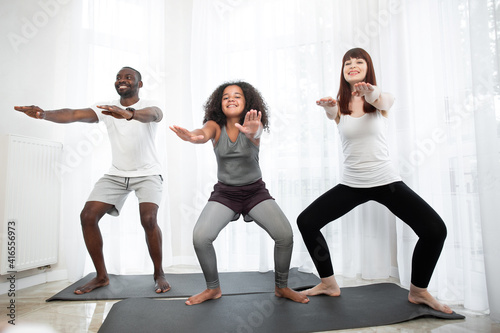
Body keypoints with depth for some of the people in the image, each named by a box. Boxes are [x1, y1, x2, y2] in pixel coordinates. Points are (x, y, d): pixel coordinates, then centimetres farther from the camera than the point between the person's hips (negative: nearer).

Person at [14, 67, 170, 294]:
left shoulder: (149, 107, -11)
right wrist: (44, 114, -34)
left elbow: (152, 114, -37)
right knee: (88, 215, -9)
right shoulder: (106, 109, 1)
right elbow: (73, 115, -14)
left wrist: (129, 114, -59)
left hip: (147, 173, -4)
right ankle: (101, 276, 8)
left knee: (148, 218, -26)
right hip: (116, 174, 5)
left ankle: (159, 274, -3)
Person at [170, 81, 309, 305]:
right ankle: (213, 289, 8)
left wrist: (252, 131, -61)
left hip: (255, 191, 0)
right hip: (224, 193, 1)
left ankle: (281, 287, 10)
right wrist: (192, 136, -56)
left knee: (285, 235, -18)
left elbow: (256, 133, -34)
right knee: (200, 237, -19)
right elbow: (204, 133, -30)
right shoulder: (215, 126, -7)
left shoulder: (254, 124, -10)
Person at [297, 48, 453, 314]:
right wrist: (328, 108, -48)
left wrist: (371, 93, -50)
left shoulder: (382, 98, 0)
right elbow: (332, 112, -22)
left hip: (386, 180, -1)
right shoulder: (339, 104, 2)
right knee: (306, 221, -7)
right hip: (351, 184, 2)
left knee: (435, 229, -16)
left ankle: (418, 291, 10)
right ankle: (329, 284, 13)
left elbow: (382, 103, -26)